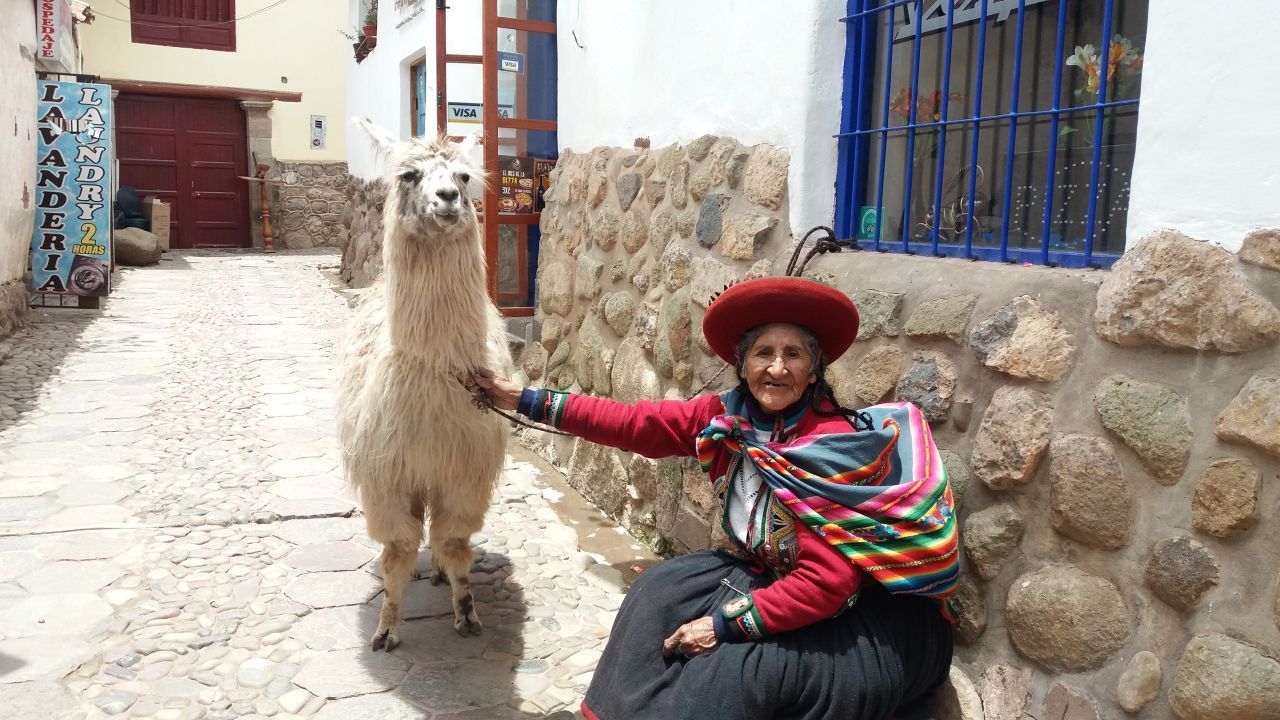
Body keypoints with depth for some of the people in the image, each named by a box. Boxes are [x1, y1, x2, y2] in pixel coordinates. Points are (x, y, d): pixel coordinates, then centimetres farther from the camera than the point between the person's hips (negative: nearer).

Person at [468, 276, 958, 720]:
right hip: (776, 578, 7)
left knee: (737, 670, -24)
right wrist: (525, 399, -3)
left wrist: (725, 624, -24)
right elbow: (634, 424, -5)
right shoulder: (727, 418, -8)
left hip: (868, 617, -6)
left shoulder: (839, 445, -26)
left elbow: (827, 582, -28)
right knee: (662, 591, -5)